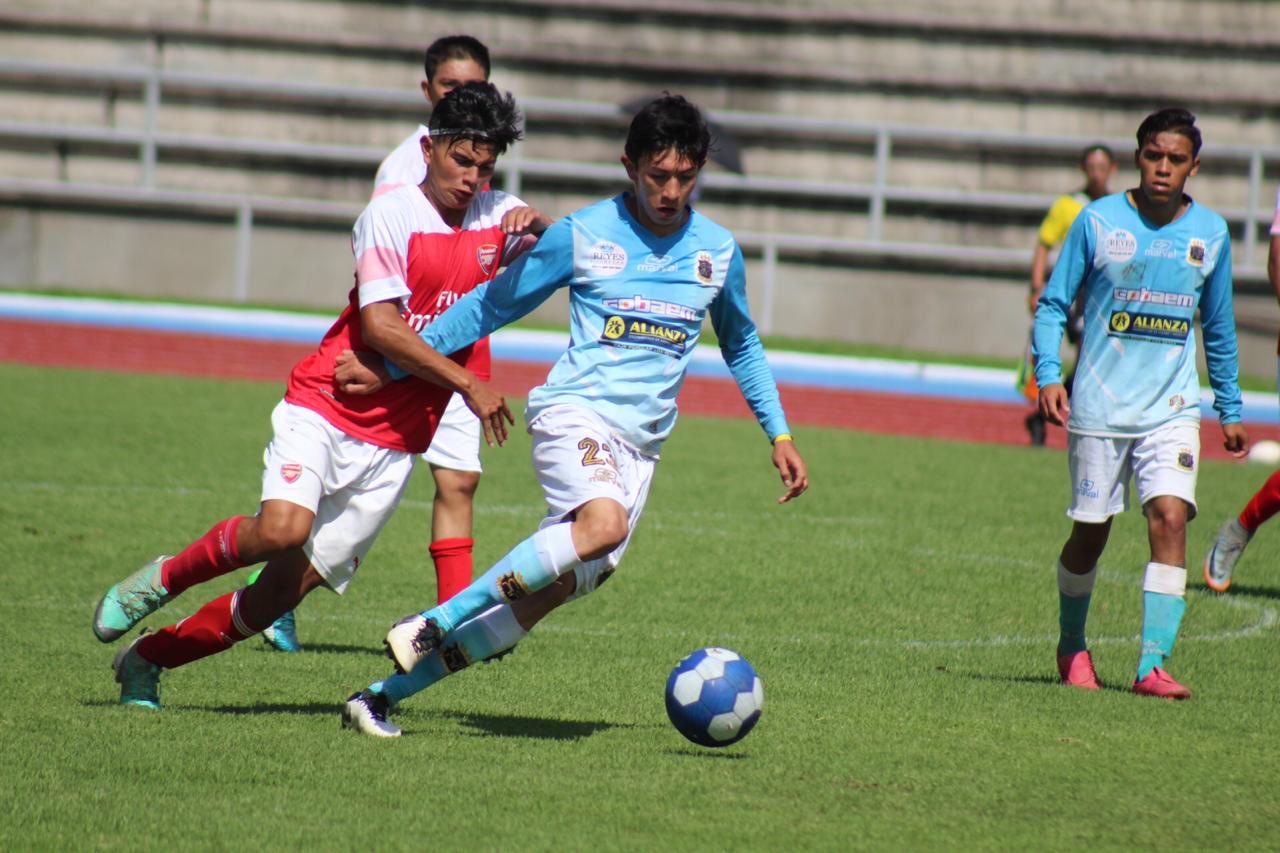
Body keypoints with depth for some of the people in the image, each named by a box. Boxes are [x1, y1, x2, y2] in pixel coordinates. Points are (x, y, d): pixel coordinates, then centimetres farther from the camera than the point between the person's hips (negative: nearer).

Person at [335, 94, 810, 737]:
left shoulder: (718, 251, 9)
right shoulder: (581, 236, -1)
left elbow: (741, 346, 27)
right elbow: (490, 306, 8)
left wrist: (778, 434, 20)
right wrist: (392, 367, 5)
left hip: (640, 443, 4)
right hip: (574, 412, -4)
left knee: (549, 595, -6)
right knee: (602, 522, -35)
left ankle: (384, 695, 2)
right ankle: (433, 624, -26)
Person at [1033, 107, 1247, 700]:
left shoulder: (1211, 232, 5)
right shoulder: (1098, 221, -3)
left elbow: (1219, 328, 16)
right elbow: (1053, 303, 2)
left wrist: (1230, 411, 18)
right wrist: (1048, 375, -12)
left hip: (1172, 407, 1)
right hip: (1099, 405, -1)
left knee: (1170, 517, -17)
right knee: (1091, 533, 6)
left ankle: (1153, 666, -18)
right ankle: (1071, 647, 31)